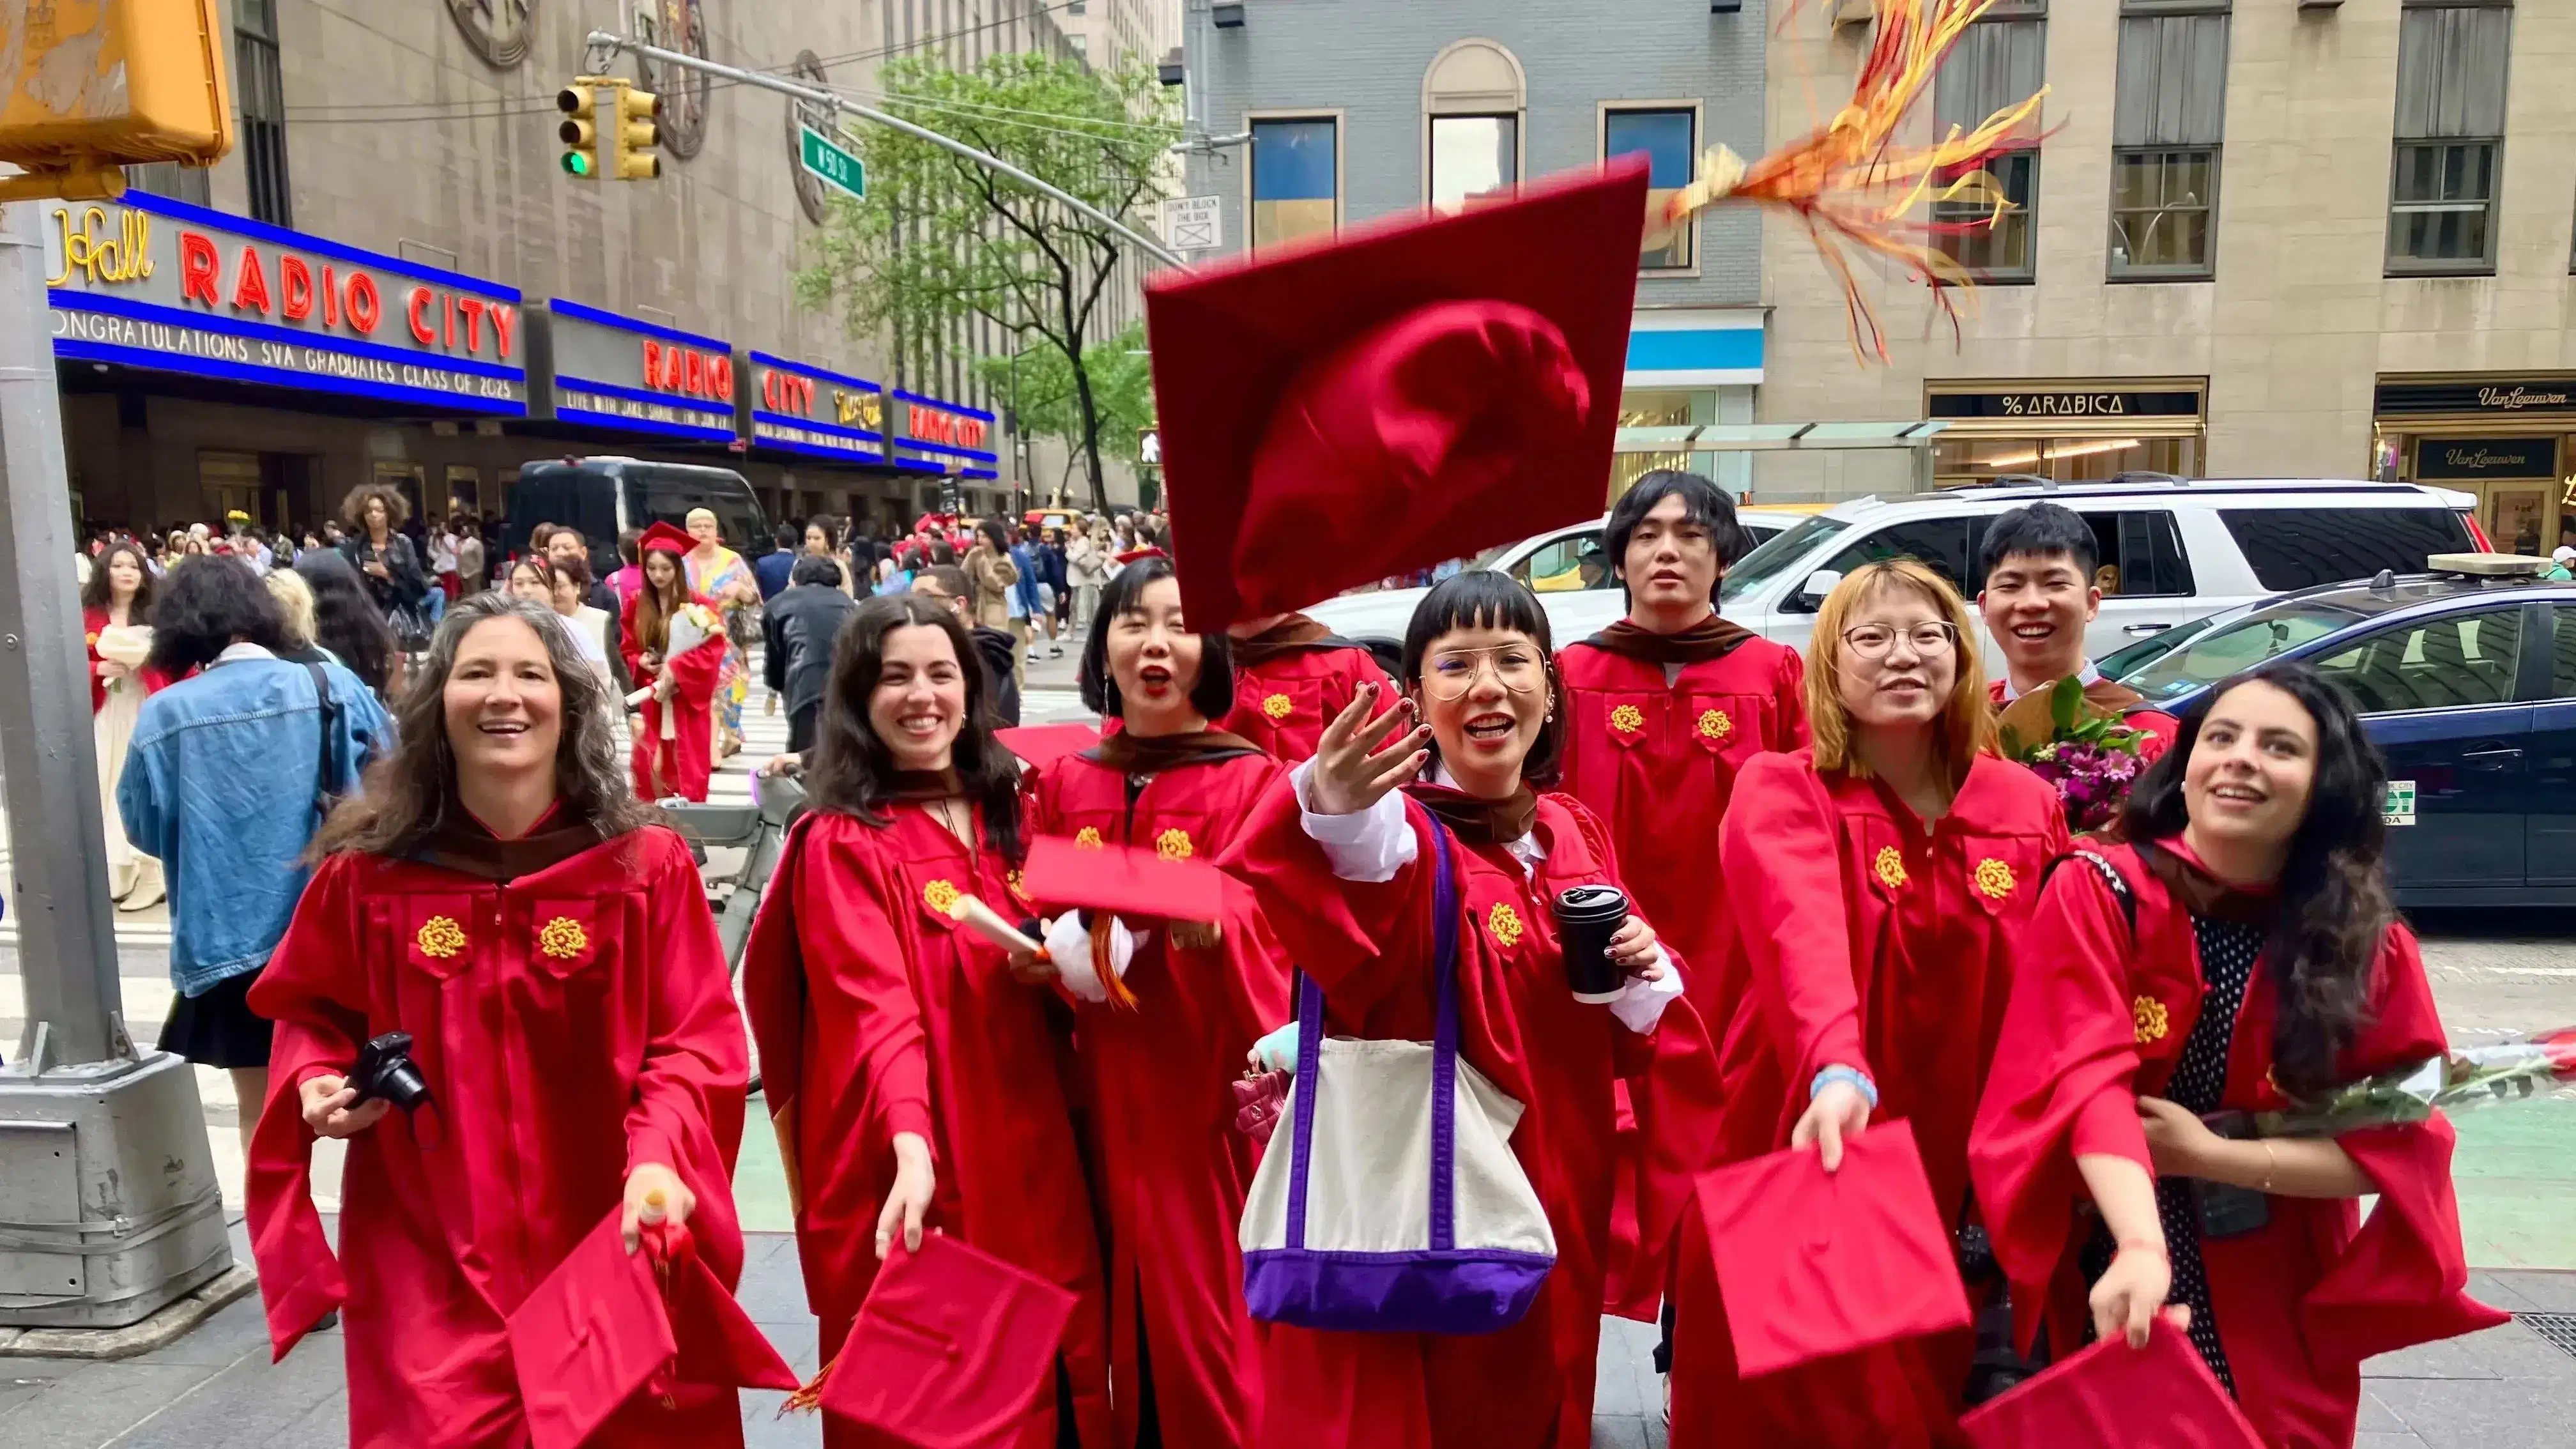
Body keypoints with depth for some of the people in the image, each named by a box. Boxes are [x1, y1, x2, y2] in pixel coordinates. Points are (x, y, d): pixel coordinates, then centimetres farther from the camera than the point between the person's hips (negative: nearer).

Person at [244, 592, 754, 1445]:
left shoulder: (649, 864, -9)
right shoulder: (368, 868, -4)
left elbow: (697, 1044, -9)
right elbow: (310, 1012, 13)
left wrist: (658, 1159, -24)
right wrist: (316, 1081, -7)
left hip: (613, 1246, 0)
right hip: (429, 1260, 1)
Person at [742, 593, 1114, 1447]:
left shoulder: (1003, 813, 8)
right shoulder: (840, 843, -9)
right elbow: (875, 1012, -21)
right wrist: (912, 1148, -35)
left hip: (1029, 1155, 5)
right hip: (913, 1173, -5)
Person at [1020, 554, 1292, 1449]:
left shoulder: (1252, 780, -6)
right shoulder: (1061, 784, 7)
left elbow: (1276, 941, -12)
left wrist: (1209, 927, -31)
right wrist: (1050, 955, -9)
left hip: (1211, 1087, -3)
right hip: (1103, 1089, 4)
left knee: (1209, 1312, 4)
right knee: (1123, 1304, 12)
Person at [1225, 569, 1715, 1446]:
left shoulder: (1576, 831, 2)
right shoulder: (1399, 834, -16)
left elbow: (1626, 1038, 11)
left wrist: (1643, 977, -10)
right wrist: (1337, 816, -62)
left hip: (1557, 1197, 6)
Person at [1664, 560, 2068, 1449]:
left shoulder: (2028, 807, 2)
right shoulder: (1778, 793, -11)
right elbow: (1804, 936, -31)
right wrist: (1839, 1073, -48)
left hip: (1955, 1179, 4)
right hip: (1801, 1164, -3)